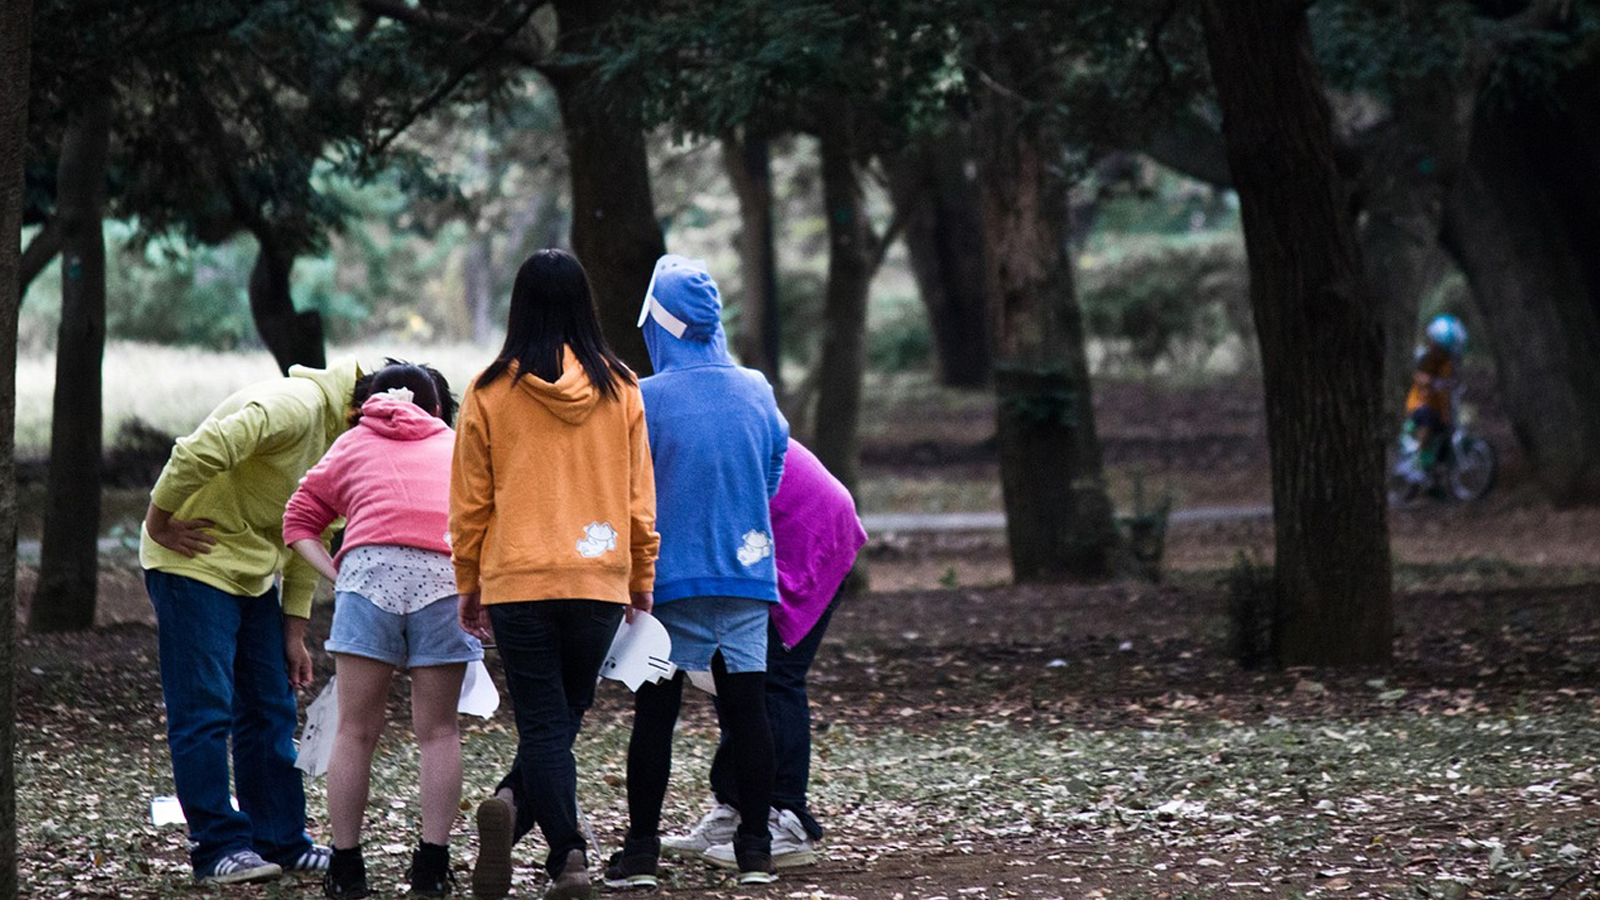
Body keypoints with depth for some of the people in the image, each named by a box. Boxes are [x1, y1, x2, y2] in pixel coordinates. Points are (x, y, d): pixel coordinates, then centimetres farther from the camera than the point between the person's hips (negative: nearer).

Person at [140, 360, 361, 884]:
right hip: (194, 562, -10)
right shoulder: (296, 406, -22)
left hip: (253, 576, 10)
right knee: (204, 713, -8)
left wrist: (294, 630, 12)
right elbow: (201, 451, -33)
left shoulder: (340, 433, 11)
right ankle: (218, 848, -6)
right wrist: (159, 523, -22)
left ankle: (282, 843, 14)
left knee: (271, 712, 8)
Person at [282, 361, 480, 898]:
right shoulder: (458, 445, 29)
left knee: (357, 731, 5)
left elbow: (299, 520, 21)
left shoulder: (353, 444, 28)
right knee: (438, 731, 8)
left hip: (371, 569, 0)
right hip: (448, 573, 0)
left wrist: (335, 576, 12)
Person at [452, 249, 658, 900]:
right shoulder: (619, 388, 2)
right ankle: (515, 805, -4)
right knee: (564, 716, 15)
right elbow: (639, 495, 6)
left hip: (516, 579, -1)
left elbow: (471, 502, 3)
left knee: (544, 723, 1)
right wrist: (642, 579, 16)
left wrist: (469, 586, 13)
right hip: (600, 579, 1)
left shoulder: (490, 392, -2)